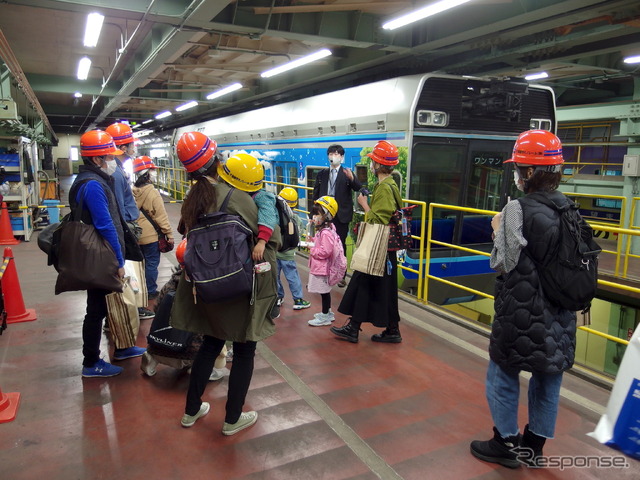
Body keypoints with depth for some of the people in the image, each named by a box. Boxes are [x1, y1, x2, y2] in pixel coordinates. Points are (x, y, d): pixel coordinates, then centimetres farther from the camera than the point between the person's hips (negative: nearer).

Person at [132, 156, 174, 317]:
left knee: (141, 262, 18)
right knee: (151, 263, 5)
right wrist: (169, 234, -9)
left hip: (136, 235, 6)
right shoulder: (153, 193, -18)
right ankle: (150, 291, 12)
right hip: (151, 236, -6)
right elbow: (161, 217, -16)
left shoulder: (132, 192, -1)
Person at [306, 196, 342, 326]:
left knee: (324, 291, 1)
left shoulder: (326, 233, -23)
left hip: (322, 267, -10)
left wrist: (312, 250, -16)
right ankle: (328, 313, 33)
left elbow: (325, 251, -27)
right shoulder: (322, 230, 10)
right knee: (325, 291, 20)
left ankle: (325, 317, 13)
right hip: (319, 267, 10)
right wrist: (312, 242, 5)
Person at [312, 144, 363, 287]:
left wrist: (352, 178, -33)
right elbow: (316, 194, 10)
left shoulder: (347, 174, -3)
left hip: (341, 216, -3)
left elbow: (358, 189, -15)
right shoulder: (322, 174, 7)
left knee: (340, 245, 6)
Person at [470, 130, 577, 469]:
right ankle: (533, 446, 34)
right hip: (559, 315, 7)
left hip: (521, 314, -7)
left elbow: (503, 263, -18)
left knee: (503, 377, 12)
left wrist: (497, 230, -2)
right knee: (548, 381, 18)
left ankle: (506, 444, 26)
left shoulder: (518, 210, -19)